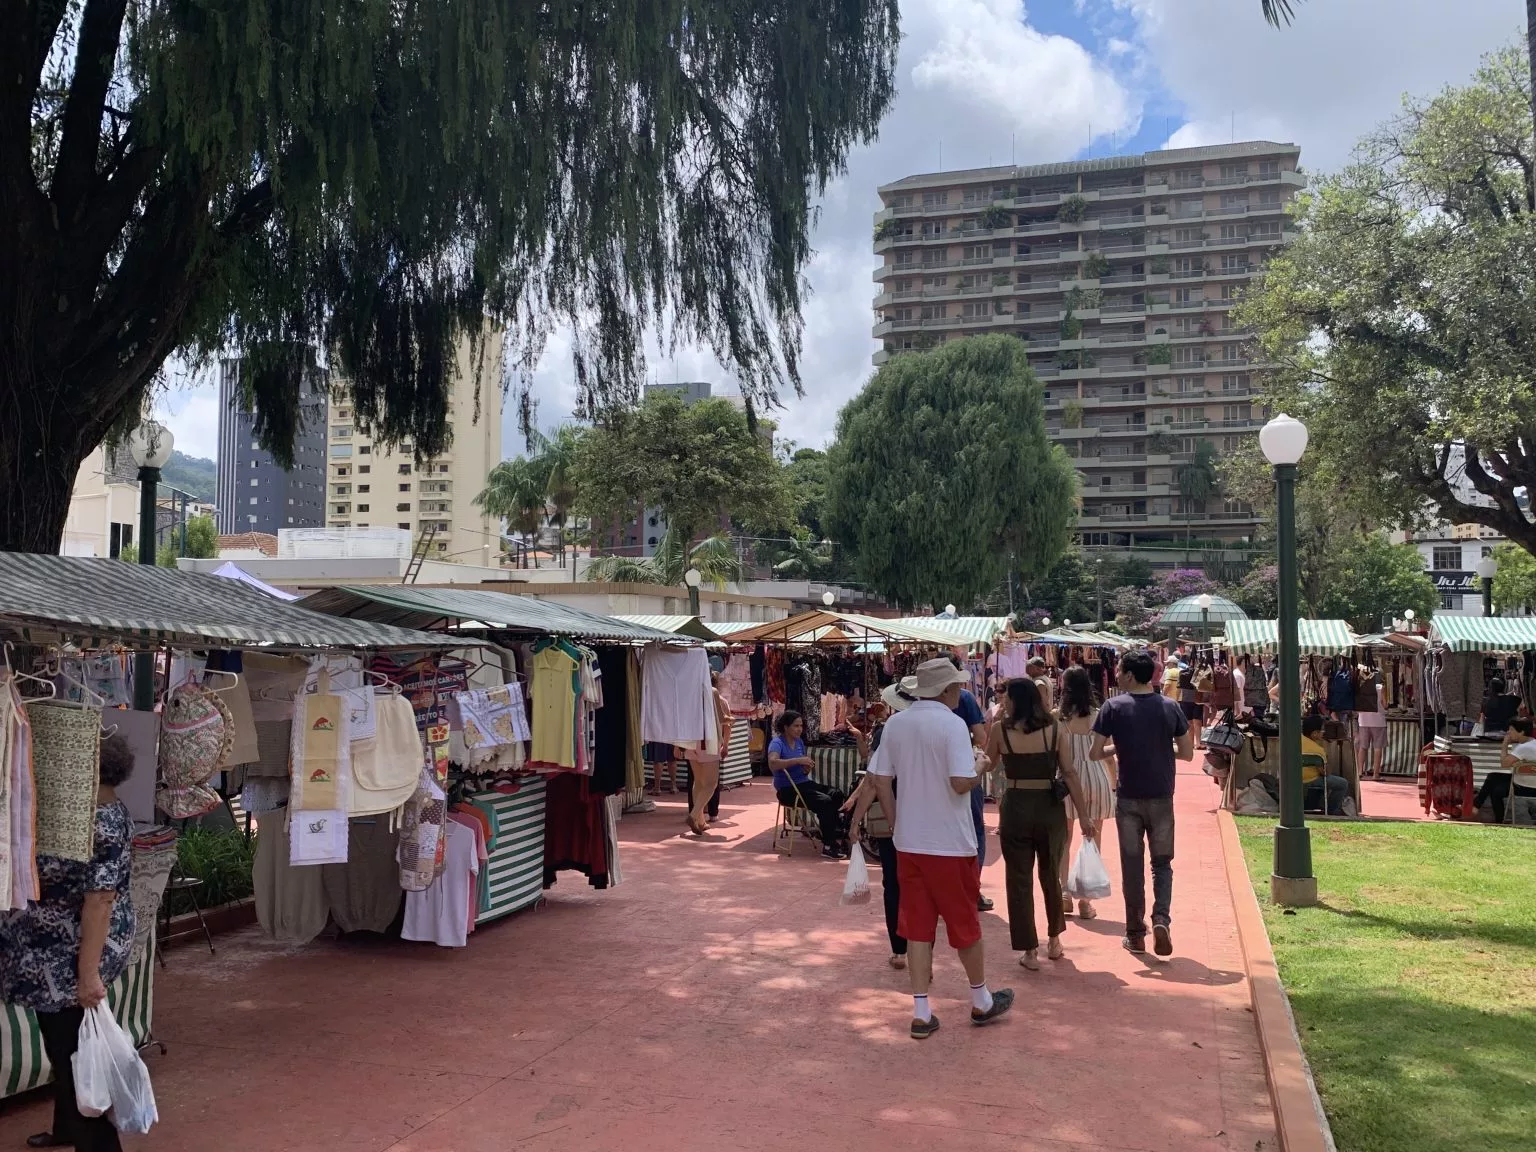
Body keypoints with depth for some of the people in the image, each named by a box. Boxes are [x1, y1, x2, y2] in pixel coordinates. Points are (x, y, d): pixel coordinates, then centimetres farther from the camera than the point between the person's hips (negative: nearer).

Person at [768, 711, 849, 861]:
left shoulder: (799, 741, 12)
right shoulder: (777, 742, -10)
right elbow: (772, 763, -31)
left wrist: (807, 766, -3)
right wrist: (798, 760, -33)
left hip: (804, 783, 7)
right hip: (787, 789, -7)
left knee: (837, 796, -16)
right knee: (825, 801, -27)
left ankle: (838, 836, -12)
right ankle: (828, 846, -20)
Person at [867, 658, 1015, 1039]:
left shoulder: (895, 724, 3)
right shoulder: (952, 724, -15)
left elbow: (880, 780, 4)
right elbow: (961, 783, -23)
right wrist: (981, 769, -3)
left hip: (908, 841, 5)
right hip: (950, 843, -5)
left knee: (918, 926, 10)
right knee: (965, 923, 13)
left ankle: (921, 1013, 12)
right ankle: (981, 1001, 30)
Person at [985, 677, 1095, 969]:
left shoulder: (1002, 730, -6)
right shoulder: (1054, 729, -3)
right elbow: (1070, 773, -5)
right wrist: (1084, 815, -1)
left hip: (1016, 808, -2)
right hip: (1050, 808, 2)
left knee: (1020, 881, 8)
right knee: (1051, 876, 21)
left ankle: (1030, 951, 10)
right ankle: (1054, 941, 33)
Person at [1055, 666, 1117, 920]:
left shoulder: (1057, 716, -5)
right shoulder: (1098, 715, -3)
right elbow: (1107, 754, 1)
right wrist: (1114, 784, 11)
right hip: (1096, 778, 0)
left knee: (1064, 839, 15)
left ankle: (1064, 893, 14)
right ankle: (1085, 899, 12)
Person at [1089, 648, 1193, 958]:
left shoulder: (1114, 707, -9)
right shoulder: (1171, 707, -2)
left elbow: (1095, 753, -9)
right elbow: (1187, 753, 2)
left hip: (1129, 797, -1)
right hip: (1162, 796, 1)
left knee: (1132, 864, 9)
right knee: (1162, 862, 14)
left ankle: (1136, 933, 15)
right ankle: (1161, 918, -7)